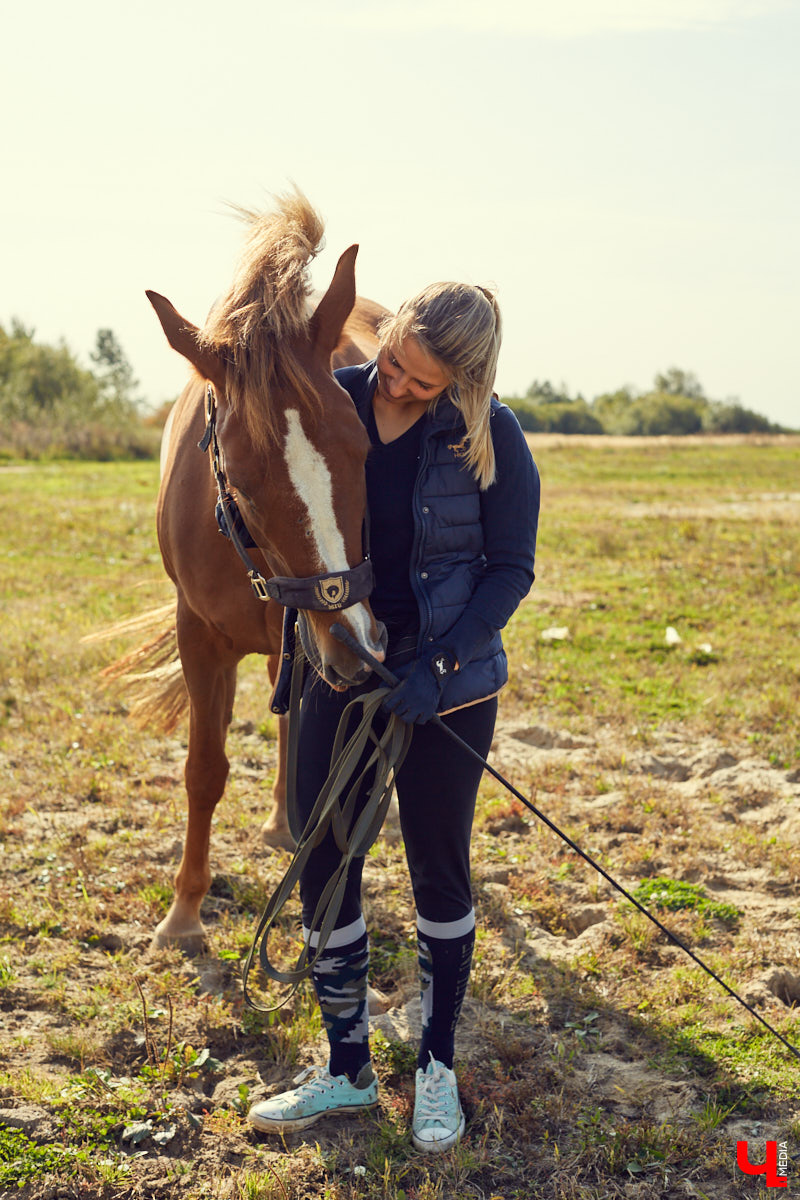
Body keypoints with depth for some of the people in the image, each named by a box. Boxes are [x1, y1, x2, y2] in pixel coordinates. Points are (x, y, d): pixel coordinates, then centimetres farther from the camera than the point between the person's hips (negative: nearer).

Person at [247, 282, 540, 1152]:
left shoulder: (489, 436, -12)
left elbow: (511, 570, -9)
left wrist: (438, 666, -17)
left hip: (448, 684, -3)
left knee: (439, 872, 9)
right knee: (323, 868, 6)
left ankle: (437, 1068, 29)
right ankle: (347, 1069, 24)